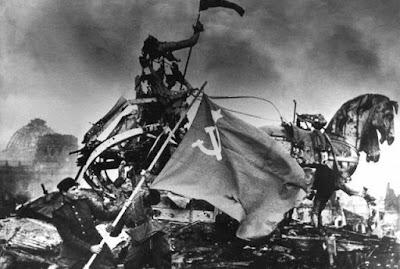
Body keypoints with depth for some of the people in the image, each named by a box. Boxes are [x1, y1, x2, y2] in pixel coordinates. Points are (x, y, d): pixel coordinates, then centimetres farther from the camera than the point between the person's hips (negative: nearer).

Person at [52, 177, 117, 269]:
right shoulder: (58, 213, -9)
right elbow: (67, 237, -12)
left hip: (96, 245, 3)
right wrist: (89, 247, -17)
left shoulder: (85, 202, 2)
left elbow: (104, 214, 4)